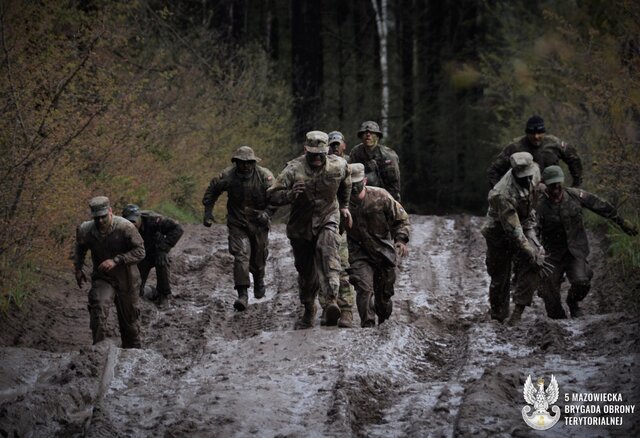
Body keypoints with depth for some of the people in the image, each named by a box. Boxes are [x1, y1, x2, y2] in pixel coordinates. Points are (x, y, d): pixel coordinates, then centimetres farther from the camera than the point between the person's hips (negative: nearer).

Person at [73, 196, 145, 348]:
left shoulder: (125, 227, -24)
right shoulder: (86, 230, -12)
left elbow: (140, 251, -22)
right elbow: (80, 248, 12)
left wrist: (116, 261, -31)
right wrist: (78, 268, 2)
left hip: (126, 280, -1)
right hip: (102, 278, 1)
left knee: (129, 318, 14)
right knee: (98, 307, -28)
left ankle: (132, 351, 39)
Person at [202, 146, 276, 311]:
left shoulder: (265, 176, -15)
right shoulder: (227, 176, -12)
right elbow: (212, 191, 5)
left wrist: (267, 213, -27)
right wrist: (208, 211, 0)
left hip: (258, 223, 1)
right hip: (237, 223, -1)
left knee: (259, 257, 14)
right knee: (241, 256, -16)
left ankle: (259, 280, 47)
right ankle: (243, 295, -20)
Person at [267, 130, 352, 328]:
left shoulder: (338, 166, -9)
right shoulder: (294, 169, -17)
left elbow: (345, 185, 16)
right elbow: (272, 196, -19)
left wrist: (344, 206, 25)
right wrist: (290, 195, -38)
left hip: (327, 220, -1)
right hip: (301, 225, 1)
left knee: (327, 252, -28)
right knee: (306, 270, 9)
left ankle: (331, 300, -43)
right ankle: (309, 309, 29)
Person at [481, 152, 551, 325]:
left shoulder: (533, 171, -18)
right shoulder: (503, 195, -37)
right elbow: (514, 231, -35)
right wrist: (533, 257, -34)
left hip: (525, 224, 5)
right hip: (500, 232, -5)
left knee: (531, 266, -22)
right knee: (499, 277, 4)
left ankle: (518, 310, -20)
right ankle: (498, 317, 25)